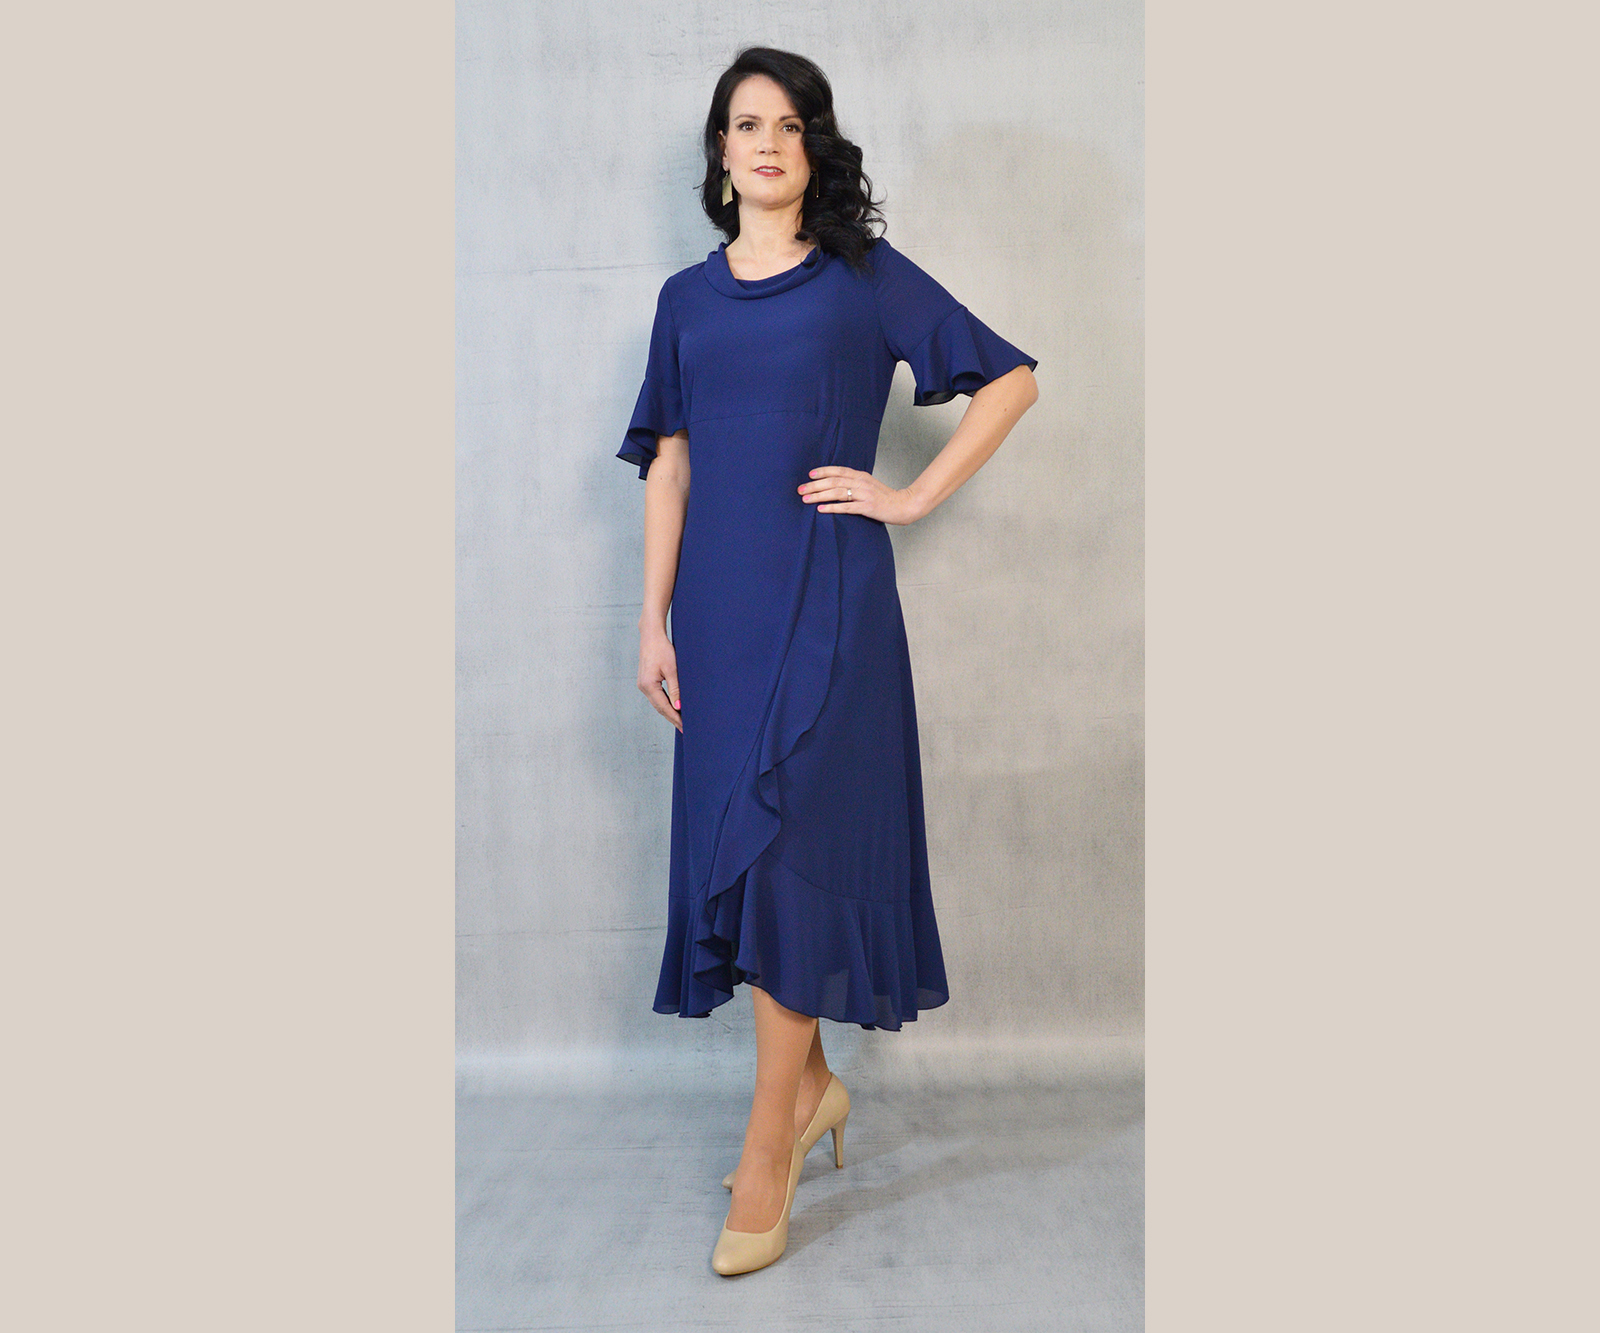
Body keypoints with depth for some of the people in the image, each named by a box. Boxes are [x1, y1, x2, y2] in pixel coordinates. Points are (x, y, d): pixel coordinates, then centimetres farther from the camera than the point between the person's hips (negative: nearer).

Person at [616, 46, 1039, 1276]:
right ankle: (810, 1084, 27)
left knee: (788, 838, -7)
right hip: (719, 597, 5)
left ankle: (767, 1150, 4)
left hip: (826, 593, -4)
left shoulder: (865, 277, 4)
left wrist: (914, 497, -4)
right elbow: (668, 465, 11)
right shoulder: (688, 297, 14)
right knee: (735, 838, 8)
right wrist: (655, 621, 5)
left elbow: (1010, 378, 3)